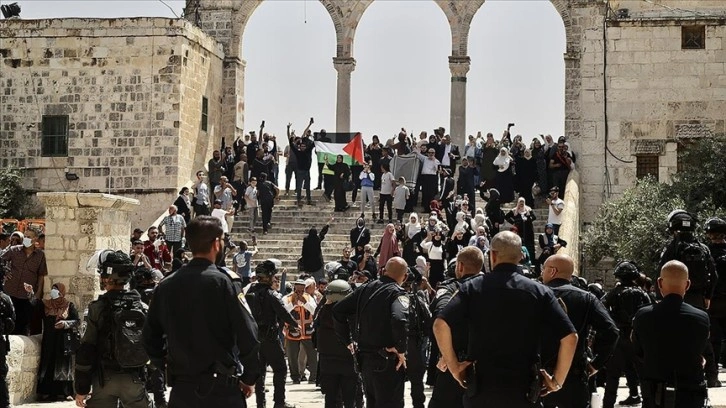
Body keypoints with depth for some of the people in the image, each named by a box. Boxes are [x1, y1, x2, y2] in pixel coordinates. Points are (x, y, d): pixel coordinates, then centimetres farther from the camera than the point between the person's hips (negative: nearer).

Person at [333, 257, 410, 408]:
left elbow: (338, 310, 11)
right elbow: (399, 320, -32)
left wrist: (347, 340, 15)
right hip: (387, 362, -7)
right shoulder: (397, 293, -12)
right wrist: (401, 350, -19)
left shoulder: (366, 288, 9)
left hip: (365, 358, 7)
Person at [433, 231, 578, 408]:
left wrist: (453, 366, -3)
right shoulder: (539, 292, 0)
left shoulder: (473, 288, 0)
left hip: (481, 387, 0)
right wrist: (557, 380, 2)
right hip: (523, 392, 0)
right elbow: (570, 337, -6)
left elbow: (440, 325, -12)